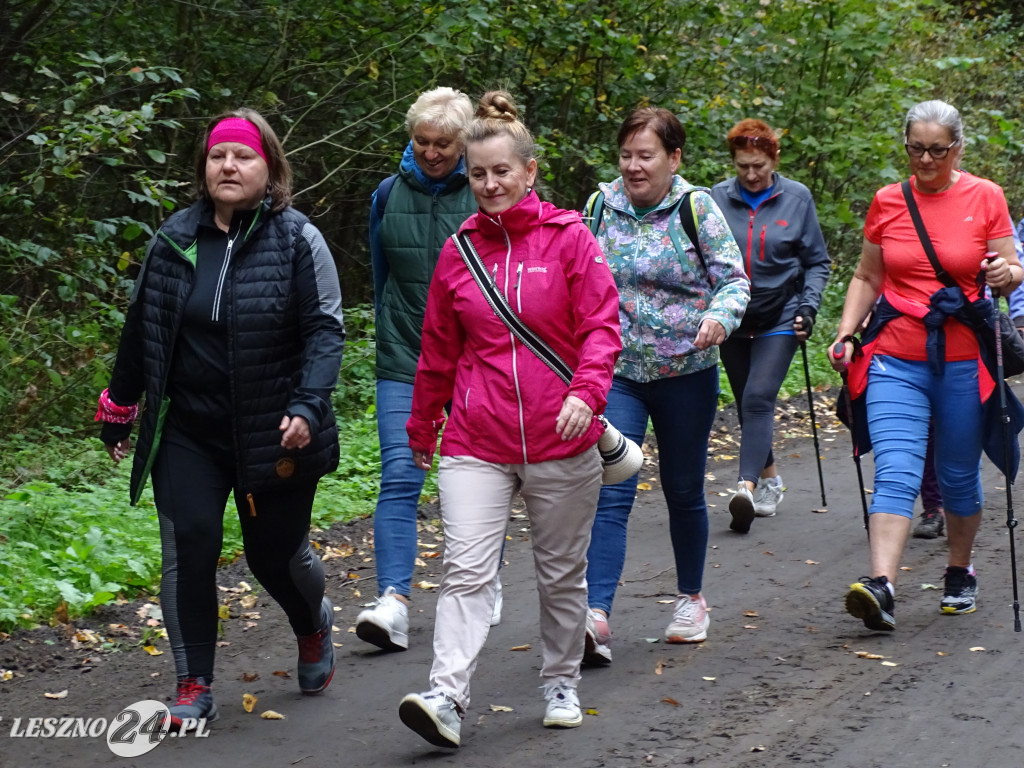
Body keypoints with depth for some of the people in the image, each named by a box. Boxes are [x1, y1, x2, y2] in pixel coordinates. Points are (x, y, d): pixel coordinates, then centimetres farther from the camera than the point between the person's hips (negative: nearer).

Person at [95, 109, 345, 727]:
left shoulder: (297, 240, -7)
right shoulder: (175, 240, 3)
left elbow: (325, 330, -9)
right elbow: (142, 330, 13)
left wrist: (307, 407, -23)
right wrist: (119, 409, 17)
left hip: (273, 438, -2)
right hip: (188, 436, 2)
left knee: (277, 554, 9)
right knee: (189, 548, -8)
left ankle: (315, 627, 43)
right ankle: (195, 687, 3)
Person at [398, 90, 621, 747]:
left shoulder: (569, 237, -2)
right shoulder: (459, 250, 6)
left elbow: (601, 328, -8)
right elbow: (438, 349, 15)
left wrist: (585, 391, -25)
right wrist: (422, 427, 22)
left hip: (561, 441, -1)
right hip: (476, 444, 1)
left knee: (563, 573, 12)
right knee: (466, 572, -12)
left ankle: (562, 685, 30)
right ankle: (447, 699, -19)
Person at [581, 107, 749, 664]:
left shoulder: (697, 209, -5)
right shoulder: (601, 207, 3)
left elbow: (734, 279, -8)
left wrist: (720, 316, -28)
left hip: (686, 372, -1)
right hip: (616, 372, 1)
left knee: (684, 491, 13)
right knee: (611, 494, -12)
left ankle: (690, 598, 33)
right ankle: (596, 616, -21)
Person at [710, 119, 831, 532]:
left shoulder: (797, 198, -2)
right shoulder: (718, 198, -1)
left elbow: (817, 262, 5)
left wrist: (808, 305, -7)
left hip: (780, 320, -3)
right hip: (732, 320, 3)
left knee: (758, 399, -17)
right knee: (747, 404, 11)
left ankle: (747, 487, -24)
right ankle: (769, 478, 29)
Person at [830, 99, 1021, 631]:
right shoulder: (887, 203, 7)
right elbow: (867, 278, 16)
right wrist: (845, 333, 3)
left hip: (962, 362, -1)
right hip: (896, 360, 1)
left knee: (959, 476, 10)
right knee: (895, 473, -13)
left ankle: (960, 573, 31)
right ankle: (881, 587, -25)